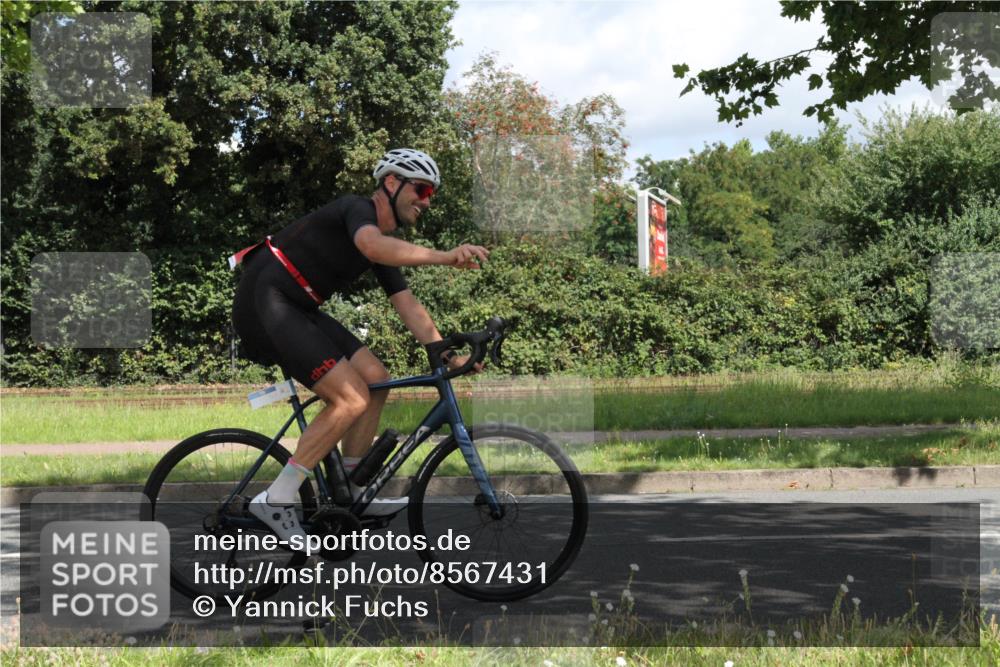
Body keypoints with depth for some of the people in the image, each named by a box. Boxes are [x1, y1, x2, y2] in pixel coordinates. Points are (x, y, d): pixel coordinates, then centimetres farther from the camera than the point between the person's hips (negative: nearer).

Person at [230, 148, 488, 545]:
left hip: (297, 310, 10)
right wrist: (444, 257, -47)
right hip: (265, 303, -10)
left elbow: (407, 305, 13)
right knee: (352, 399, -16)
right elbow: (372, 245, -36)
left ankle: (349, 493, 13)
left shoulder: (387, 242, 17)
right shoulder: (357, 209, -13)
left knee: (375, 379, 5)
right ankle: (275, 500, -13)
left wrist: (448, 354, 3)